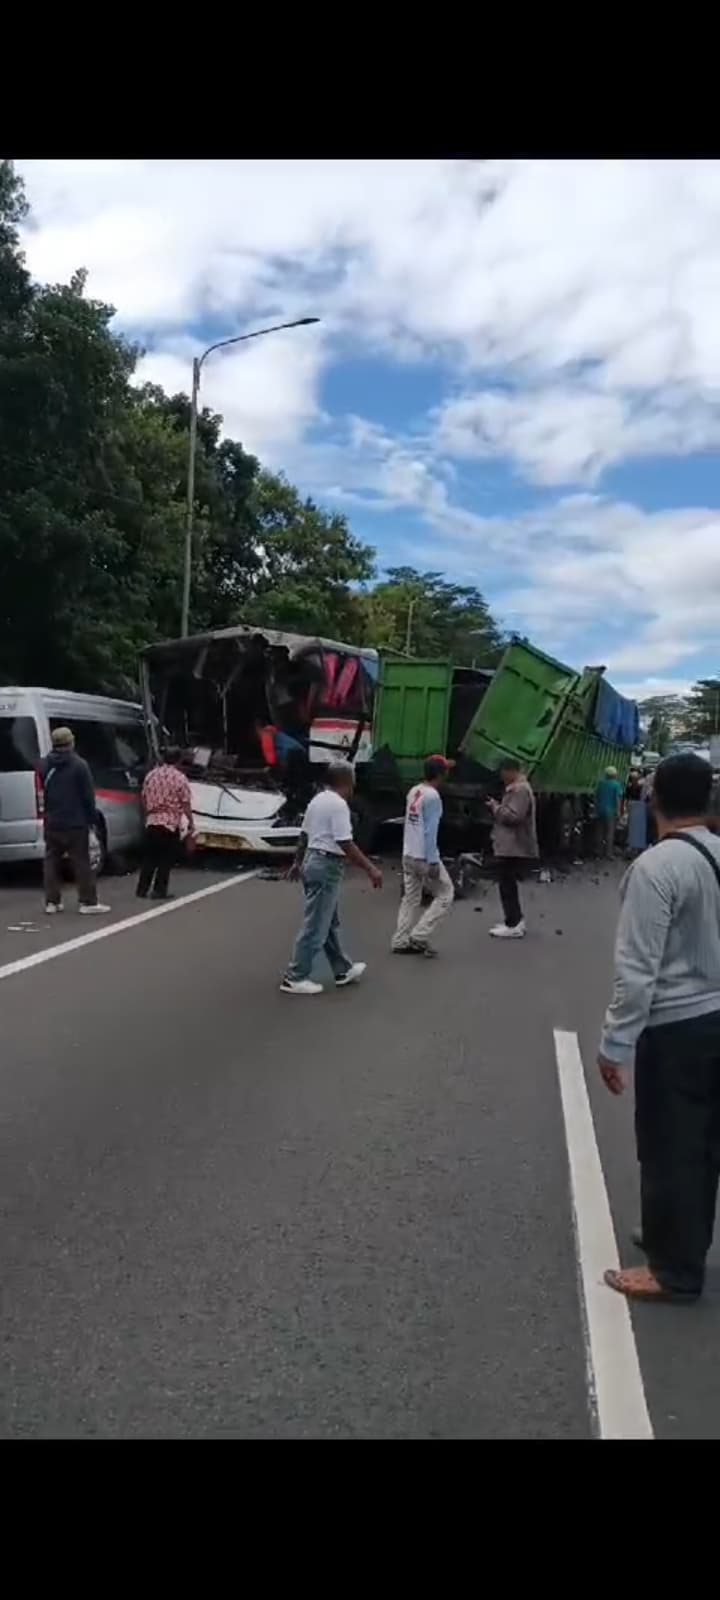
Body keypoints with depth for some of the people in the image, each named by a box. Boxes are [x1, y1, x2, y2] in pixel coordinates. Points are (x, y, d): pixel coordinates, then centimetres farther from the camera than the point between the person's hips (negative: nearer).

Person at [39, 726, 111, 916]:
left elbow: (42, 793, 13)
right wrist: (92, 817, -2)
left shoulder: (44, 765, 6)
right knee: (81, 862, -1)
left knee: (52, 861, 11)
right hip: (75, 822, -5)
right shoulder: (79, 764, -11)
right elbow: (88, 794, -9)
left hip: (52, 822, 5)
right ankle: (88, 902, 0)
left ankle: (52, 902, 12)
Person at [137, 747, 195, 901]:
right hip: (171, 823, -5)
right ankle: (159, 890, 3)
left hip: (151, 822, 5)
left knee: (149, 857, 12)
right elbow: (186, 803, -9)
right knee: (166, 858, 3)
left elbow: (144, 799, 13)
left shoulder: (151, 775, 7)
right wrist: (191, 822, 0)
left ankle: (142, 889, 12)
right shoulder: (179, 777, -8)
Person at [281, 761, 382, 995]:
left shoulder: (318, 799, 11)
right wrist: (370, 869, -20)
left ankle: (343, 970, 29)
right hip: (327, 865, -10)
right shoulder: (338, 804, -18)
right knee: (316, 926, -4)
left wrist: (298, 862, 30)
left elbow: (304, 835, 19)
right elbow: (345, 844, -23)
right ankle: (295, 978, 1)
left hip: (313, 860, 10)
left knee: (330, 922, 18)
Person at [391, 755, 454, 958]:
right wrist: (433, 862, -19)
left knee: (410, 898, 15)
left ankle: (400, 942, 14)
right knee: (445, 894, 4)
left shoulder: (414, 791, 6)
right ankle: (419, 936, -1)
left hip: (408, 855, 8)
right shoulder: (432, 796, -18)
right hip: (424, 857, -8)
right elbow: (430, 832, -20)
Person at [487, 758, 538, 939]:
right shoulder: (517, 788, 18)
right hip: (511, 847, 11)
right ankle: (515, 920, 25)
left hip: (513, 848, -11)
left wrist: (496, 807, -13)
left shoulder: (520, 790, -17)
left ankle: (514, 926, -3)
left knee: (507, 886, -6)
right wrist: (498, 807, 10)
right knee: (508, 885, 18)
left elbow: (514, 816, -25)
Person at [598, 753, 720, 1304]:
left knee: (669, 1149, 7)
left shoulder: (655, 866, -21)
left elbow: (638, 969, -22)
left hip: (675, 1027, -8)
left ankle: (675, 1269, 22)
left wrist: (615, 1044, -14)